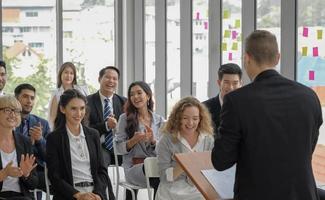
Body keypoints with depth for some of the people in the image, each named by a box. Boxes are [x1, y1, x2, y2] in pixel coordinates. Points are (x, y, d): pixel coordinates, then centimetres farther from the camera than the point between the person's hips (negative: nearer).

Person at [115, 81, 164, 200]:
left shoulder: (159, 120, 11)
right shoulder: (125, 118, 4)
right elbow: (119, 148, 1)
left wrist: (153, 140, -12)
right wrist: (134, 140, -16)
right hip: (134, 167, -3)